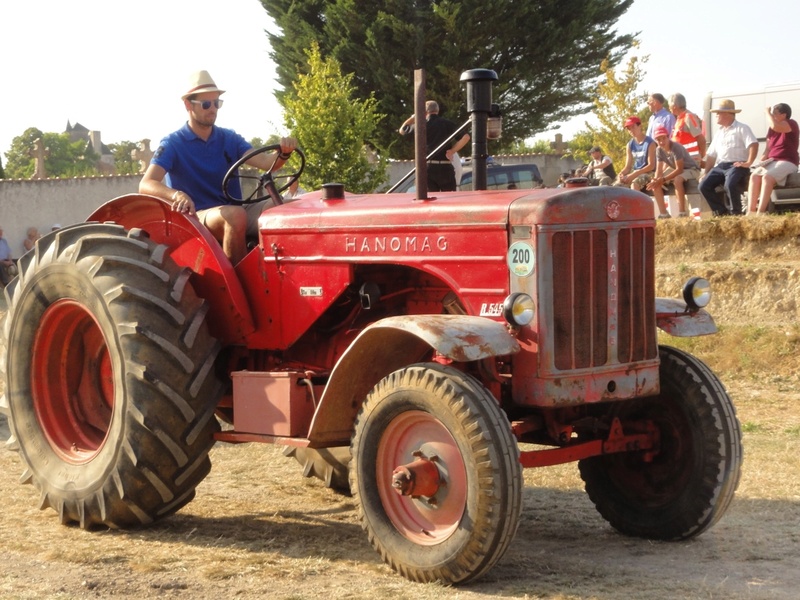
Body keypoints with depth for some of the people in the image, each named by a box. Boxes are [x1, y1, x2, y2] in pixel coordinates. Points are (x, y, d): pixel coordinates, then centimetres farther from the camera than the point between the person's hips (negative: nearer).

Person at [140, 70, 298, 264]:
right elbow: (146, 185, -16)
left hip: (234, 214, 4)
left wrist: (283, 153, -28)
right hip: (197, 217, -4)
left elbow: (266, 162, -3)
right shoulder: (173, 144, -2)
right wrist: (177, 195, -38)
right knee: (235, 215, -38)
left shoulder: (230, 139, 11)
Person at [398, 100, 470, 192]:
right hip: (446, 167, 0)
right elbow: (466, 137, -7)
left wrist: (413, 117, 23)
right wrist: (452, 151, -1)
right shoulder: (448, 123, 4)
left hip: (428, 168, 0)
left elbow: (402, 130, 15)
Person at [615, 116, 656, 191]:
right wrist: (621, 174, -14)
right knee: (617, 185, -17)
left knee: (634, 183, -37)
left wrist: (634, 174, -24)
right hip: (635, 174, 6)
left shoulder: (650, 143, -9)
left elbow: (651, 166, -15)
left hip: (648, 173, -6)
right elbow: (628, 167, 9)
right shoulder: (630, 145, 10)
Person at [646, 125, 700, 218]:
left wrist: (663, 180, -34)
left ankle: (682, 212, -31)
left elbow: (679, 169, -30)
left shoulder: (676, 147, -28)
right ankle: (663, 213, -5)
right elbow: (659, 170, -5)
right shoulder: (659, 150, -8)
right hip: (675, 169, 7)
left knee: (677, 180, -39)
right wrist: (656, 179, -28)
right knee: (654, 183, -9)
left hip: (691, 169, -7)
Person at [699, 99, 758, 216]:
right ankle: (722, 212, -8)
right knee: (704, 185, -15)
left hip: (737, 165, -7)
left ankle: (736, 213, -18)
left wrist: (748, 163, -23)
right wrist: (705, 173, 14)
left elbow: (753, 144, -12)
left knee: (730, 185, -36)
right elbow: (711, 155, 24)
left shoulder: (741, 128, 2)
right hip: (720, 166, 7)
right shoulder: (719, 133, 25)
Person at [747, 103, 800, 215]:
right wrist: (763, 158, -4)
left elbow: (775, 126, -26)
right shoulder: (772, 129, 17)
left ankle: (760, 212, -42)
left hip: (788, 162, -7)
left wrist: (768, 112, -10)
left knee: (767, 177, -35)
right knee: (754, 176, -24)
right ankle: (751, 211, -34)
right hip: (772, 161, 7)